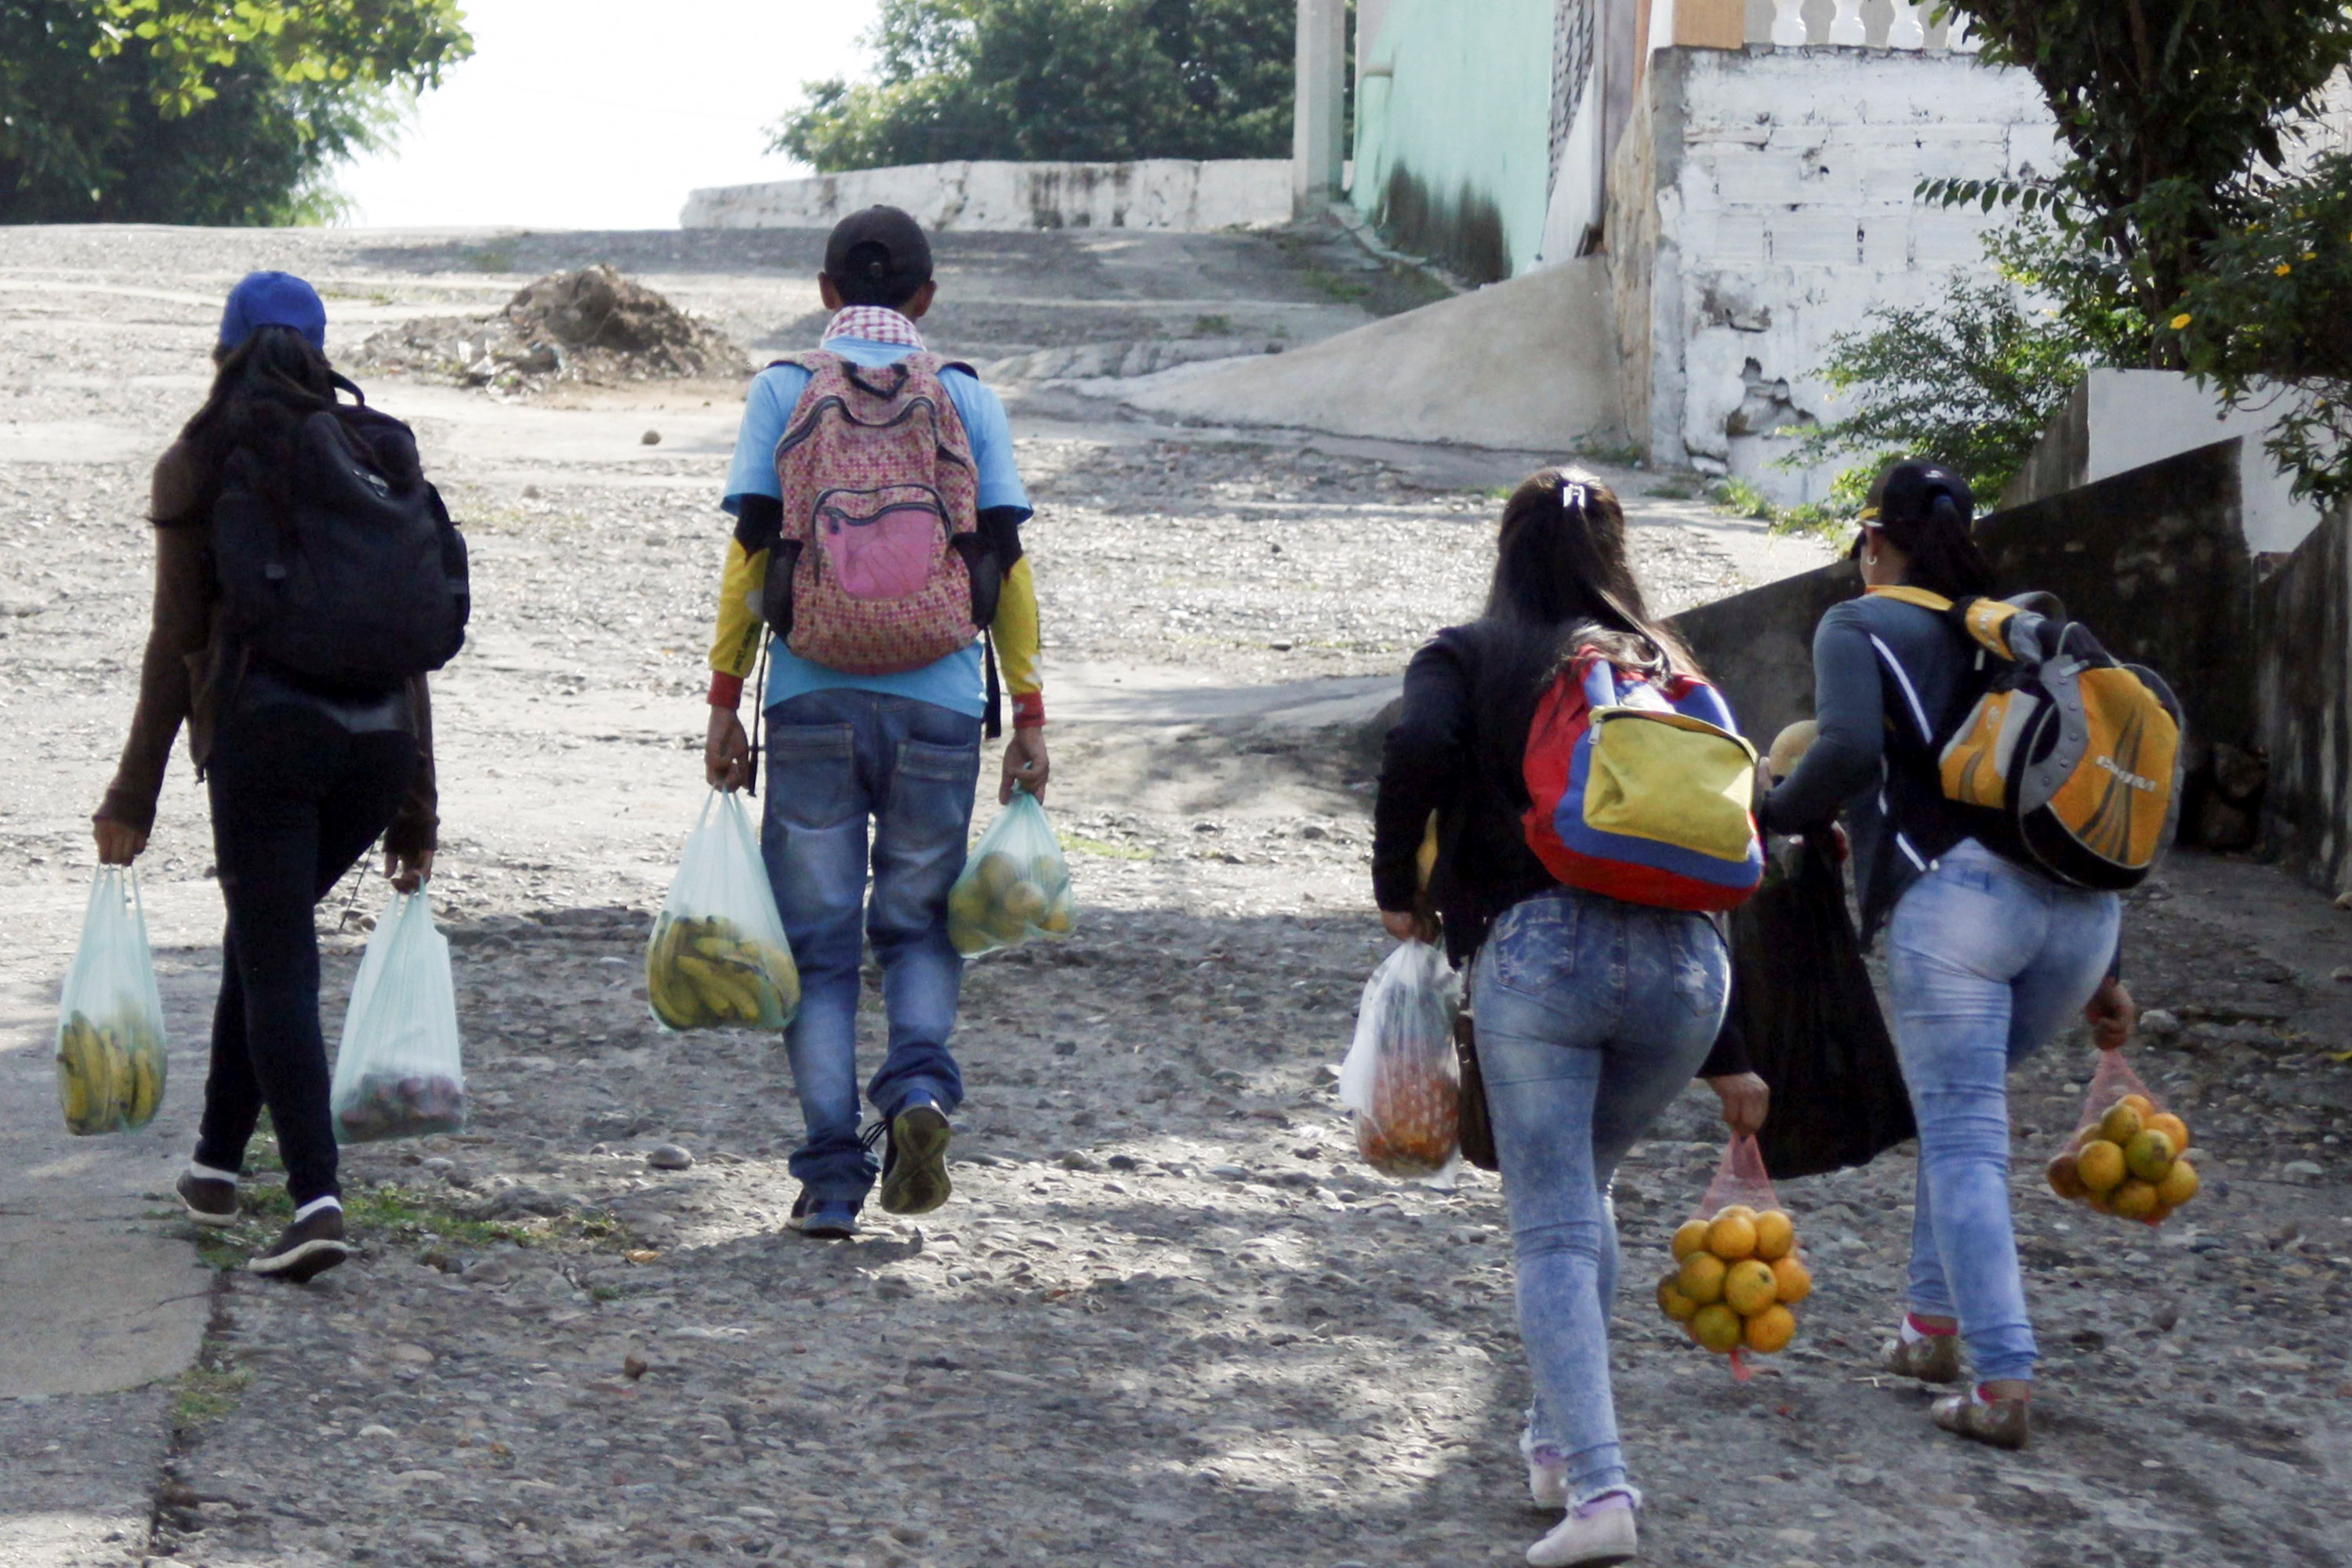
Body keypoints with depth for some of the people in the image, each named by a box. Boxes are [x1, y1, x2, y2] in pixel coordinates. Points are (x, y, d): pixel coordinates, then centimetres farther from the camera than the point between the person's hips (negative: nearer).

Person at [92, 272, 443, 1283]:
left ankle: (316, 1198, -18)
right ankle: (217, 1161, 30)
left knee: (277, 963, -4)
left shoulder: (200, 466, 1)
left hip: (264, 730, -4)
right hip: (379, 734, 5)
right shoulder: (381, 454, 12)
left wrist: (134, 799, 3)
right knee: (263, 938, 22)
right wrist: (415, 810, 14)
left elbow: (179, 641, -2)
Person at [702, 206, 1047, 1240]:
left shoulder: (783, 390, 4)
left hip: (813, 699, -1)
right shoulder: (967, 398, 6)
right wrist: (1029, 716, 7)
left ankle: (831, 1180, 1)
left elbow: (752, 551, -1)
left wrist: (724, 703, 4)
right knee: (919, 922, 16)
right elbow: (1006, 558, 3)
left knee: (819, 939, 6)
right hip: (937, 701, 1)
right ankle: (920, 1085, -12)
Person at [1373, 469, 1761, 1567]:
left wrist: (1397, 892, 4)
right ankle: (1559, 1437, 30)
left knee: (1552, 1232, -3)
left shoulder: (1469, 657, 11)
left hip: (1536, 949, -4)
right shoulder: (1665, 665, 21)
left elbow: (1418, 751, -12)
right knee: (1585, 1190, 26)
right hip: (1683, 962, 4)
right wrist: (1727, 1057, 23)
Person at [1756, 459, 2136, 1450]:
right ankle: (1933, 1324, 26)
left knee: (1963, 1142, -4)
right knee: (1962, 1112, 25)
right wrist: (2100, 974, 28)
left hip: (1956, 893, -6)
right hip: (2082, 908, 6)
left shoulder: (1860, 626, 8)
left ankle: (2003, 1385, -13)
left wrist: (1774, 816, 5)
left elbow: (1851, 749, -13)